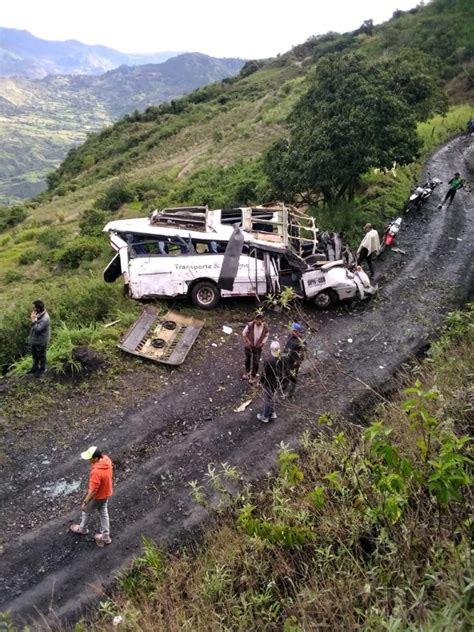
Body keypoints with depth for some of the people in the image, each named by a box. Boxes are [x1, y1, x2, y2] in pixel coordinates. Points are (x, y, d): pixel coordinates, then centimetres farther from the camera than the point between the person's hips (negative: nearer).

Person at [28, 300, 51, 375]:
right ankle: (35, 367, 45)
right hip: (34, 339, 9)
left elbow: (37, 329, -34)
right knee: (35, 355, 25)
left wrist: (33, 320, -31)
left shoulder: (45, 319, -33)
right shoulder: (38, 314, -4)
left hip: (41, 341, -9)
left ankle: (42, 369, 32)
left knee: (41, 356, 13)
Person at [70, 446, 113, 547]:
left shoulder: (96, 472, -41)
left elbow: (93, 491, -32)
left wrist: (85, 502, -20)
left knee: (86, 511, 23)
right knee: (103, 513, 23)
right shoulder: (106, 459, -17)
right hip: (106, 493, 7)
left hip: (97, 496, -6)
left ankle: (82, 529, 50)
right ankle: (105, 536, 37)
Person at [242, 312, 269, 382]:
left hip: (258, 347, 0)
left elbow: (266, 335, -2)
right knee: (248, 359, 22)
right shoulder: (250, 325, -25)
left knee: (256, 362, 8)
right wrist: (248, 341, -14)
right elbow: (244, 333, -9)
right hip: (249, 346, 0)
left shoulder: (265, 327, -21)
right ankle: (247, 372, 48)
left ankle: (253, 376, 30)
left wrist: (262, 343, -10)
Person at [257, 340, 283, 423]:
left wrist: (261, 382, -5)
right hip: (276, 382, 6)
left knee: (267, 400, 15)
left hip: (269, 384, -6)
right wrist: (279, 380, 14)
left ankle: (265, 417, 35)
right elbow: (281, 372, -1)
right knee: (271, 398, 29)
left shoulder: (269, 362, -36)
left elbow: (264, 374, -22)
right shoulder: (281, 358, -16)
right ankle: (272, 413, 46)